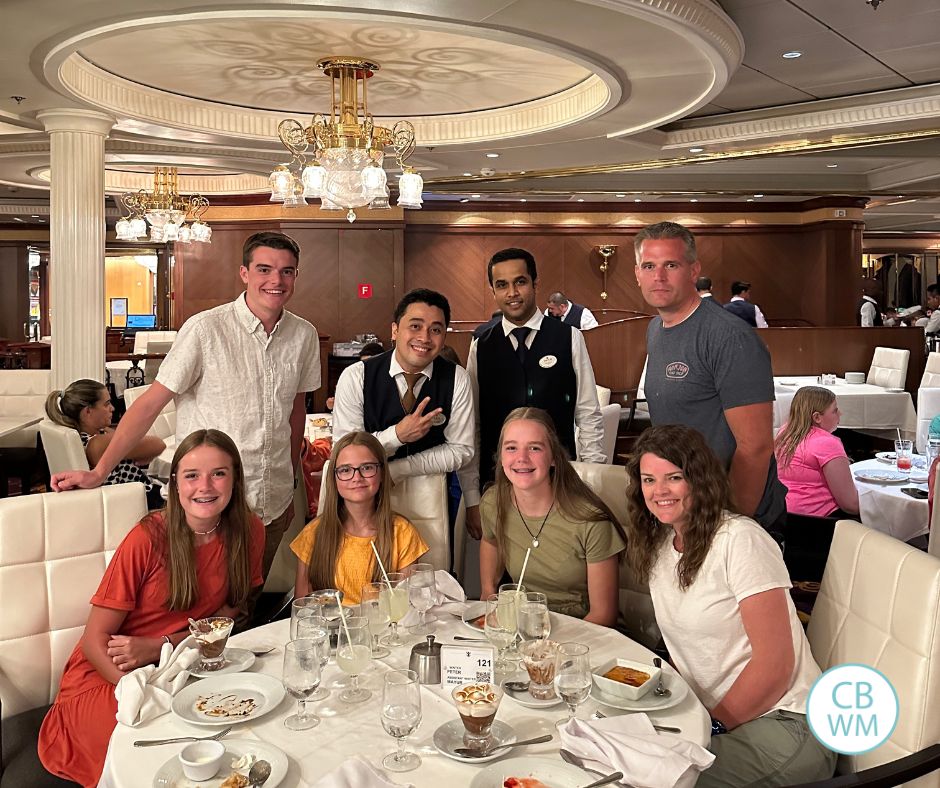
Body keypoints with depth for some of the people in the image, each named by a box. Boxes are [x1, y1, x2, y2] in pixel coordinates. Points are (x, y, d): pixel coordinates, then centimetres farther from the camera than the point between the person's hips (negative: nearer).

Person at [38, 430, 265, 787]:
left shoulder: (249, 531, -8)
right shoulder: (149, 539, -20)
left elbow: (228, 613, -1)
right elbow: (95, 639, -13)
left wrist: (159, 646, -17)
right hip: (104, 675, -3)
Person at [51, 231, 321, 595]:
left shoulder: (304, 335, 1)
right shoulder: (205, 329, -13)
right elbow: (150, 403, -10)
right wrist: (98, 472, -14)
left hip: (272, 505, 4)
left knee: (249, 604, 19)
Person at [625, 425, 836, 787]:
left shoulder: (740, 540, -16)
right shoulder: (657, 545, 8)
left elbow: (775, 663, -18)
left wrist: (713, 726, -12)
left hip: (782, 725, -6)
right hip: (711, 716, 7)